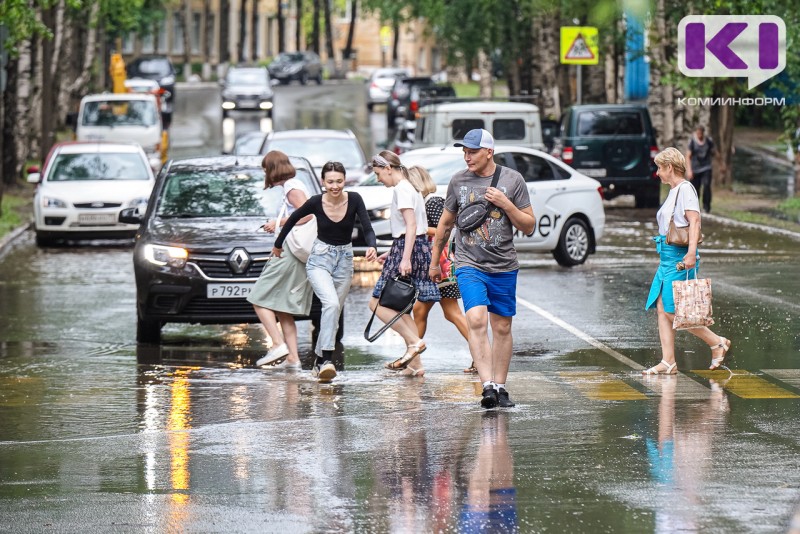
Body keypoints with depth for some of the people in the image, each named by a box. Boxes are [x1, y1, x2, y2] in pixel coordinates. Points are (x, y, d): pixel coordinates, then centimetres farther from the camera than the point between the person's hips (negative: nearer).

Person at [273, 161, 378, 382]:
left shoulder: (354, 200, -10)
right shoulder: (316, 202, -12)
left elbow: (367, 228, -15)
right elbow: (293, 219, 5)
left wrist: (372, 247, -36)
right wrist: (278, 245, 15)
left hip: (344, 259, 3)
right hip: (320, 258, -3)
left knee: (334, 313, 8)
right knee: (331, 304, -26)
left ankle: (319, 361, 22)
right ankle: (327, 359, -31)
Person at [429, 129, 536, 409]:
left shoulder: (512, 180, 0)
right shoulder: (458, 181, 4)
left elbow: (529, 226, 3)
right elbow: (445, 224, 16)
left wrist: (506, 204, -13)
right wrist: (434, 262, 21)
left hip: (504, 267, 1)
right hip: (469, 266, -1)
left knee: (502, 328, 8)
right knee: (477, 320, -20)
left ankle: (500, 387, 22)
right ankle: (487, 385, -25)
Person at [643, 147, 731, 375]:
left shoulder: (685, 189, -10)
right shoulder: (673, 191, 19)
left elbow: (694, 221, -20)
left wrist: (691, 252, -30)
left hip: (680, 256, -10)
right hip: (667, 258, 10)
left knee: (672, 311, -11)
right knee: (662, 309, 3)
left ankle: (717, 343, -1)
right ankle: (668, 362, 3)